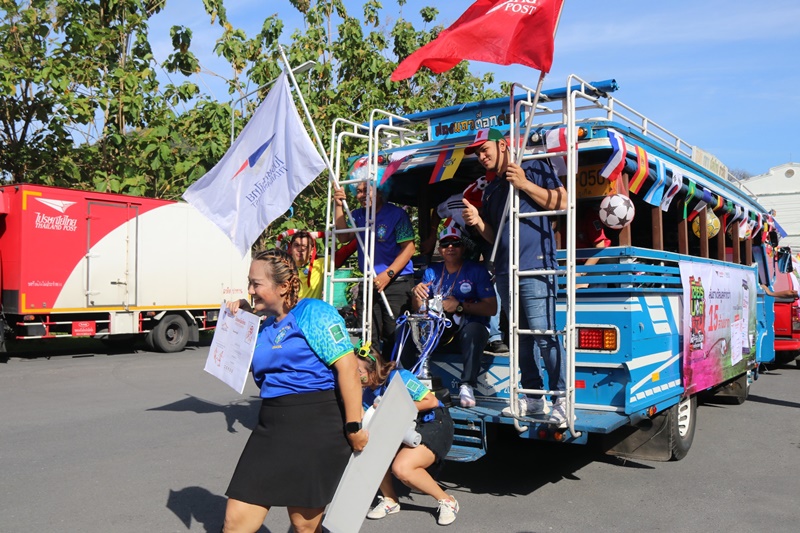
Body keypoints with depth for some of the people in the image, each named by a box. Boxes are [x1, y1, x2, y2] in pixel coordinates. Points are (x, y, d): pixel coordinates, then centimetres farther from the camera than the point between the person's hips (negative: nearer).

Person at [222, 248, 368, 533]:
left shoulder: (314, 313, -9)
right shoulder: (266, 326, 15)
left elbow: (347, 367, -15)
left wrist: (354, 427, -16)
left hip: (315, 429, -7)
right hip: (270, 428, 7)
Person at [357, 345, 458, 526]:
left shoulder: (398, 377, -21)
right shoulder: (368, 393, 2)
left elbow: (431, 401, -21)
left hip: (434, 425, -7)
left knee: (401, 467, -27)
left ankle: (447, 501, -5)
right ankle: (390, 500, 6)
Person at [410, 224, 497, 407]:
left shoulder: (477, 270, 1)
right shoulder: (431, 272, 15)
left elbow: (491, 308, -6)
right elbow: (418, 309, 14)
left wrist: (460, 306, -16)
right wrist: (416, 294, -9)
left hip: (468, 328, -3)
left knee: (473, 330, -38)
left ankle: (467, 386, -36)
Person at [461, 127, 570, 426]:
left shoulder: (533, 168, 4)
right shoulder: (491, 189, 23)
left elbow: (561, 202, -7)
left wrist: (524, 184, -14)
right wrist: (477, 222, 3)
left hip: (535, 267, -7)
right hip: (505, 271, 8)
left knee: (543, 334, -13)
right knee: (521, 336, 9)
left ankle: (562, 399, -7)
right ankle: (533, 398, 16)